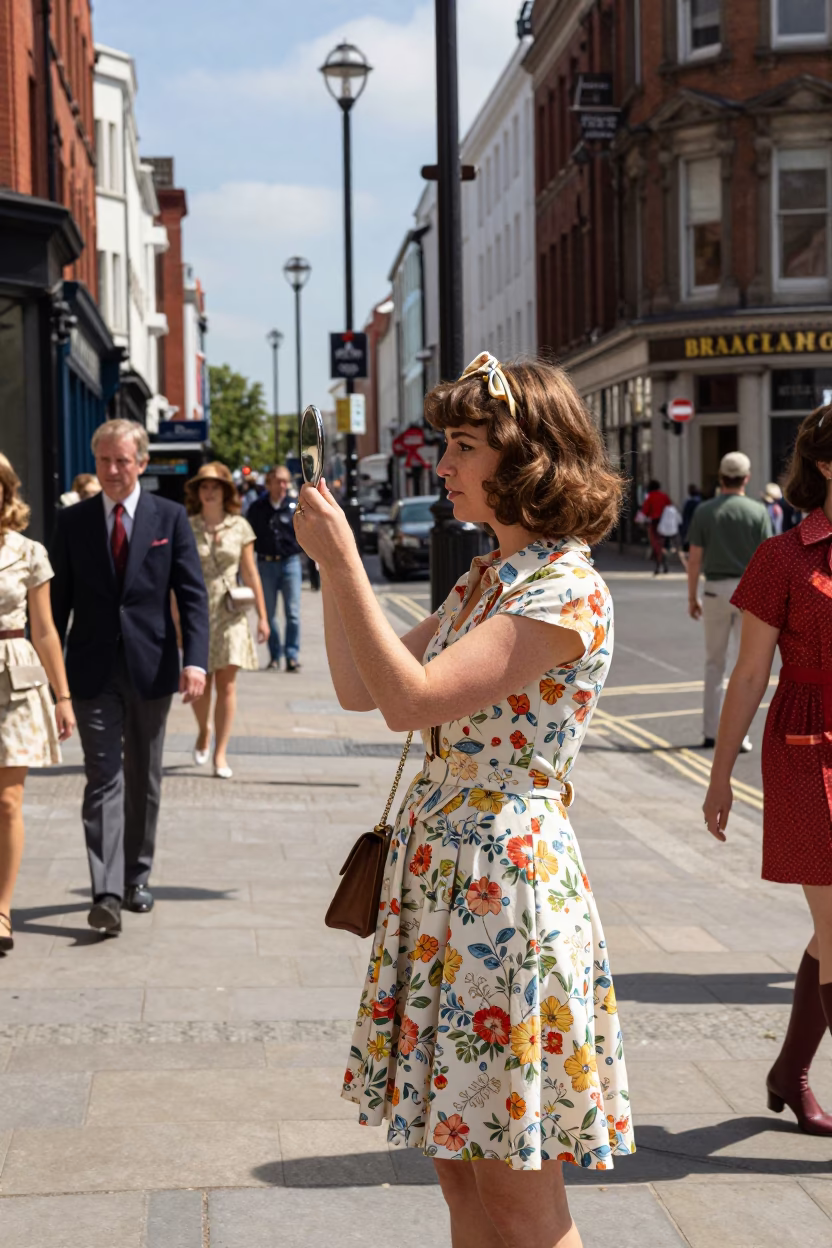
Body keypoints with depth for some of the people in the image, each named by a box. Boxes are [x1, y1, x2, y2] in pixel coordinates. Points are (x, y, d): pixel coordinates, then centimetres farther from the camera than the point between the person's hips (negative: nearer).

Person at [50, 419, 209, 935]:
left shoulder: (170, 517, 1)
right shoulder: (73, 521, 3)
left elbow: (193, 594, -3)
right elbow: (60, 600, 6)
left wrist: (196, 660, -15)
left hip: (151, 667, 1)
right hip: (93, 670, -1)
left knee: (144, 780, 11)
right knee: (104, 779, -7)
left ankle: (136, 877, 26)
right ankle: (107, 893, -12)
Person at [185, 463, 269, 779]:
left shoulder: (240, 527, 3)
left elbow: (250, 574, 7)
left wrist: (262, 615, 6)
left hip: (229, 613, 1)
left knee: (226, 683, -4)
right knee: (199, 682, 2)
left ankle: (220, 754, 2)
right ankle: (204, 732, 33)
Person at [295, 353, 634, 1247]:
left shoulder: (567, 592, -16)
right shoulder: (484, 577, 13)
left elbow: (410, 698, -24)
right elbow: (359, 689, 14)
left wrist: (344, 562, -19)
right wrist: (328, 563, 6)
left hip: (507, 872, -9)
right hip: (437, 864, 9)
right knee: (458, 1165, 15)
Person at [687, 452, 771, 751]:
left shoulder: (704, 511, -3)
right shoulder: (758, 511, -4)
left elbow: (695, 559, -3)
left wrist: (692, 597, 7)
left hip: (716, 590, 1)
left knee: (715, 663, 13)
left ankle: (711, 731, 13)